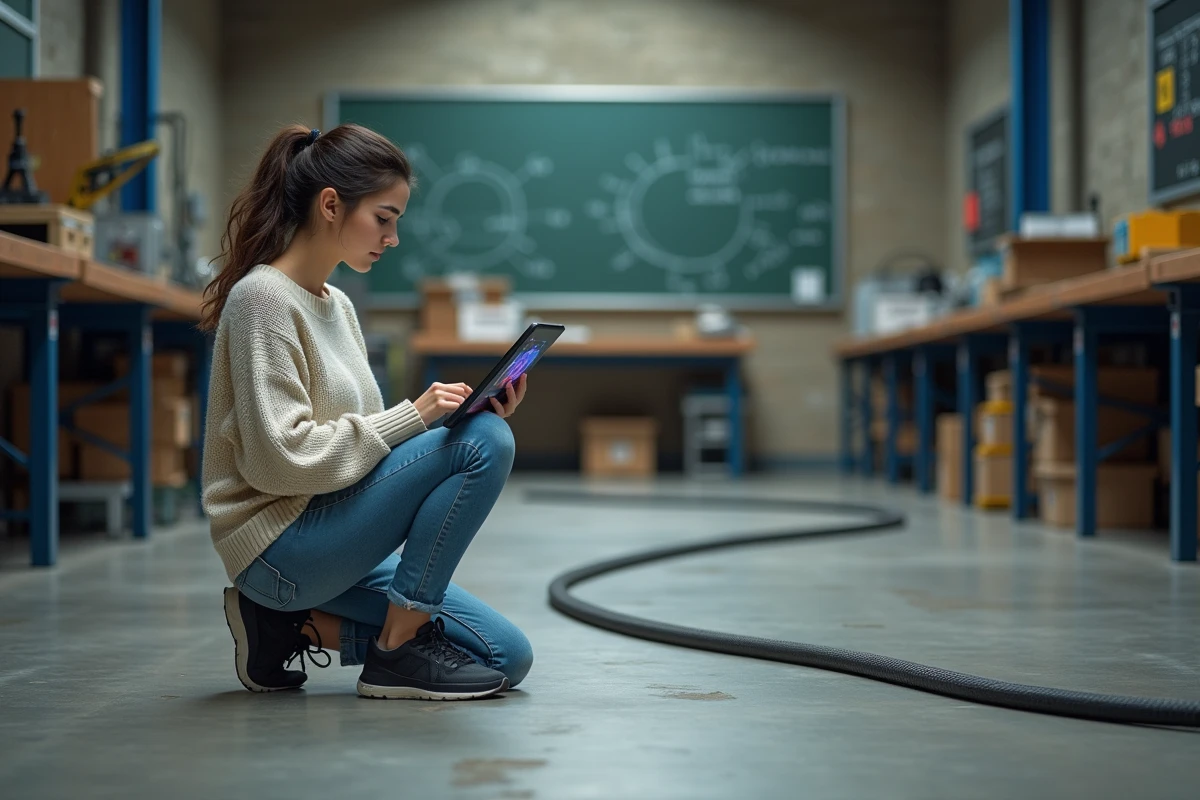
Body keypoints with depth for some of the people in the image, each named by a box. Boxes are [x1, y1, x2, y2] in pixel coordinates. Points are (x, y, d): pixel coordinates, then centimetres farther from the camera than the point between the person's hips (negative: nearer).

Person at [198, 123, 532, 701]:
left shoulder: (337, 306, 15)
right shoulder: (264, 298, -13)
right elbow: (281, 458, -20)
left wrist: (470, 414, -1)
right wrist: (412, 416, -19)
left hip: (329, 545, 9)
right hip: (278, 544, -9)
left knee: (506, 658, 3)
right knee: (483, 443, -21)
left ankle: (296, 623, 7)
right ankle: (400, 644, -12)